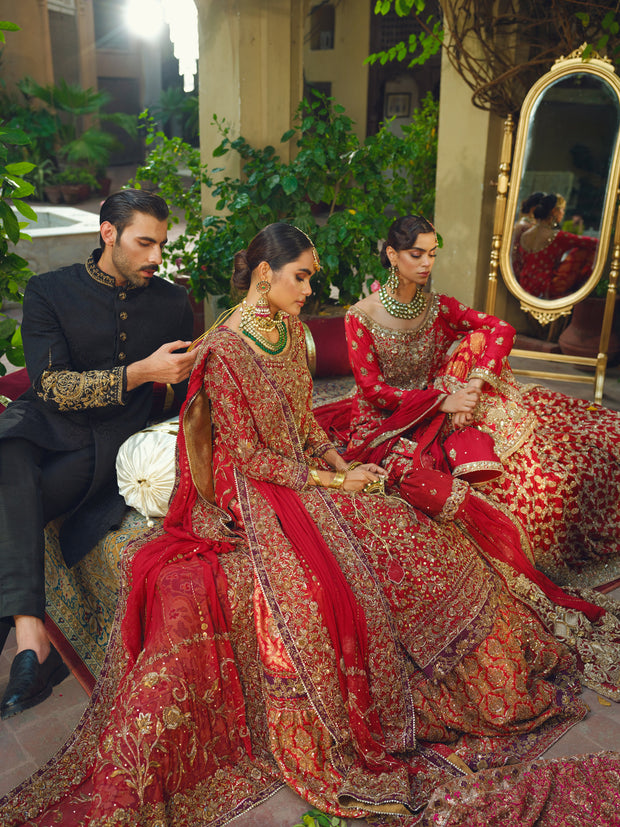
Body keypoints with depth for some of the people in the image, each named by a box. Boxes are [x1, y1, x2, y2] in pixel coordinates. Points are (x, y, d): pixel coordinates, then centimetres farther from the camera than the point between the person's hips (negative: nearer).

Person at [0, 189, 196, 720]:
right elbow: (49, 383, -11)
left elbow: (185, 390, 18)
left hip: (115, 443, 0)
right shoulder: (50, 291, 2)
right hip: (44, 426, 0)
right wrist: (140, 372, -21)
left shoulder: (172, 303, 10)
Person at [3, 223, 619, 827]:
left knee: (411, 538, -5)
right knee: (320, 581, -27)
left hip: (306, 475, 7)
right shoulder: (225, 350, -17)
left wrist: (342, 466, -1)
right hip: (252, 494, -7)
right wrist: (329, 481, -13)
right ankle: (332, 737, -6)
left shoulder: (290, 329, 6)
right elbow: (247, 457, -16)